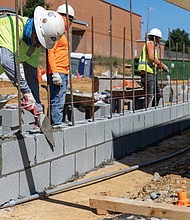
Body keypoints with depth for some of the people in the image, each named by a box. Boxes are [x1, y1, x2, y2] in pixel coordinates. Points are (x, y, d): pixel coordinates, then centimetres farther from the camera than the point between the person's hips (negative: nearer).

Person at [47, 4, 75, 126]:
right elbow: (50, 52, -17)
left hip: (63, 73, 10)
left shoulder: (62, 33, 23)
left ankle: (57, 125, 14)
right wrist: (55, 72, -23)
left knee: (58, 102, 10)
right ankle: (57, 124, -10)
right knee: (57, 102, -11)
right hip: (57, 72, -10)